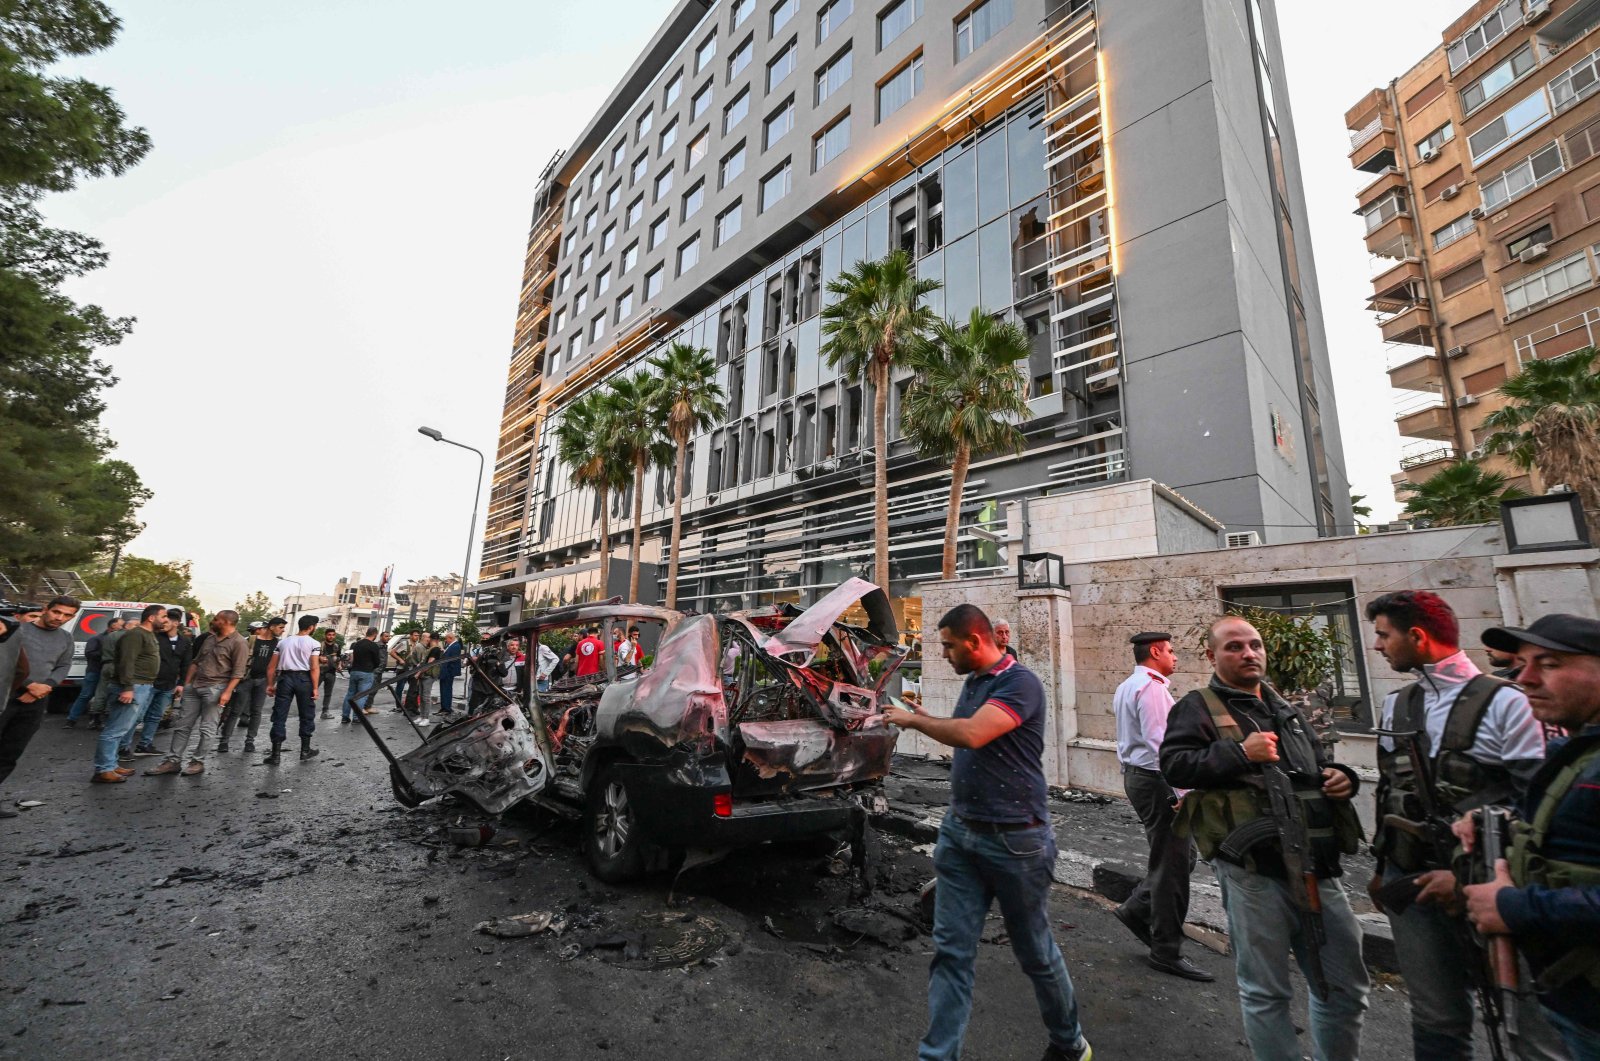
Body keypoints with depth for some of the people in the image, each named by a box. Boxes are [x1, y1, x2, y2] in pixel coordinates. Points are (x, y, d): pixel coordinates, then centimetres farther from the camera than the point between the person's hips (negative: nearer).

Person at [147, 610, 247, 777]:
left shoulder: (238, 643, -11)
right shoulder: (209, 638, 14)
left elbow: (238, 671, -15)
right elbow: (196, 662, 19)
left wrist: (227, 692, -22)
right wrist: (185, 684, 13)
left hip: (216, 689, -8)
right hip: (194, 686, 8)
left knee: (206, 729, 0)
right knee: (182, 725, 8)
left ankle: (198, 762, 10)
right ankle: (173, 761, 14)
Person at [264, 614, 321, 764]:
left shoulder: (284, 641, 12)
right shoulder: (313, 643, -3)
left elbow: (271, 666, 10)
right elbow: (314, 668, -11)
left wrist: (270, 684, 16)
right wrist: (315, 688, -7)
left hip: (285, 678, 4)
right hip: (304, 679, -4)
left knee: (279, 715, 5)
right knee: (307, 715, 10)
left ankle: (276, 754, 4)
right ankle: (305, 750, 18)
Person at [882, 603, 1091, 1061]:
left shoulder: (1020, 683, -19)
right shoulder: (972, 682, 7)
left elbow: (972, 734, -32)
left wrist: (913, 721, -20)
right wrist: (924, 719, 4)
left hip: (1014, 838, -7)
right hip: (960, 831, 7)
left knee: (1035, 953, 15)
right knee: (951, 951, 8)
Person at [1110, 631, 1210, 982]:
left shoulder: (1126, 687, 15)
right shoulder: (1151, 687, -17)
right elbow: (1159, 743, -23)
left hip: (1135, 775, 10)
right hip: (1156, 780, -10)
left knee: (1181, 855, 18)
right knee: (1172, 864, 0)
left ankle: (1137, 910, 23)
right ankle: (1166, 951, 12)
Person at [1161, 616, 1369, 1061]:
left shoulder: (1287, 710, 19)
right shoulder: (1197, 707, -5)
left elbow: (1319, 766, 29)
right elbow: (1174, 766, -16)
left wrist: (1340, 777, 7)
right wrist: (1240, 753, -21)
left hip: (1317, 867, 7)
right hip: (1255, 870, -6)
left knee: (1347, 986, 17)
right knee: (1266, 993, 6)